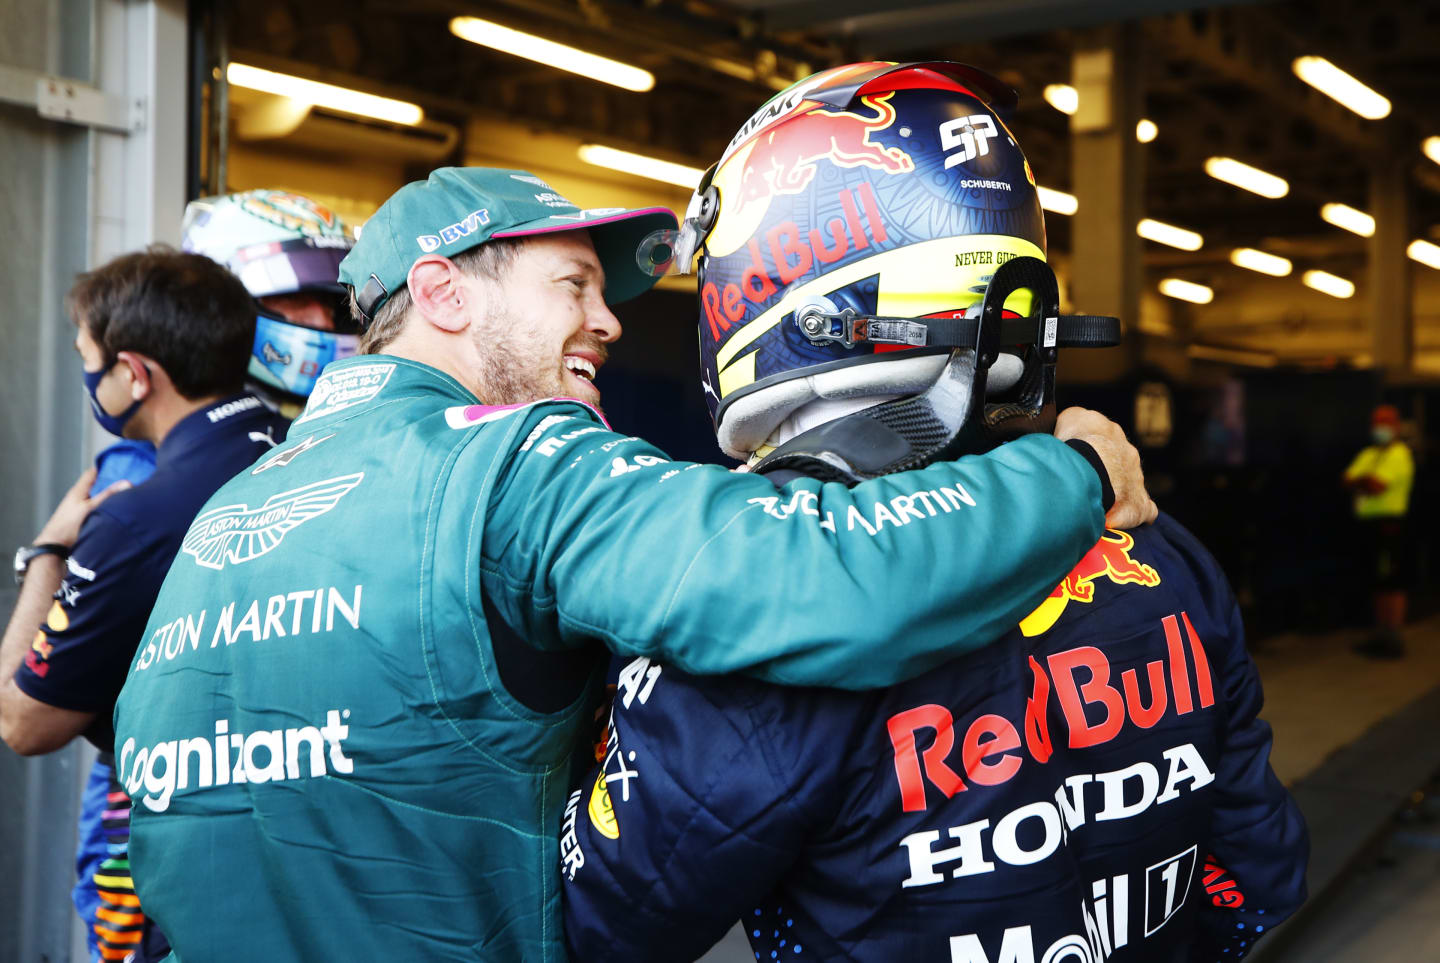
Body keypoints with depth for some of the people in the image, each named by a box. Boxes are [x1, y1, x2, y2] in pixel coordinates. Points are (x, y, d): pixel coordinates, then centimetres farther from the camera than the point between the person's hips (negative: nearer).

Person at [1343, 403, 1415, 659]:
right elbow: (1349, 480, 9)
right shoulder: (1368, 454, 19)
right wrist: (1367, 482, -10)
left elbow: (1376, 486, -19)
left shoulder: (1399, 454, -8)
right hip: (1369, 522, 8)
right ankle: (1381, 635, 19)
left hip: (1389, 521, -8)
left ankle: (1395, 640, -7)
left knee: (1392, 584, -8)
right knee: (1380, 584, 13)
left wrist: (1360, 482, -1)